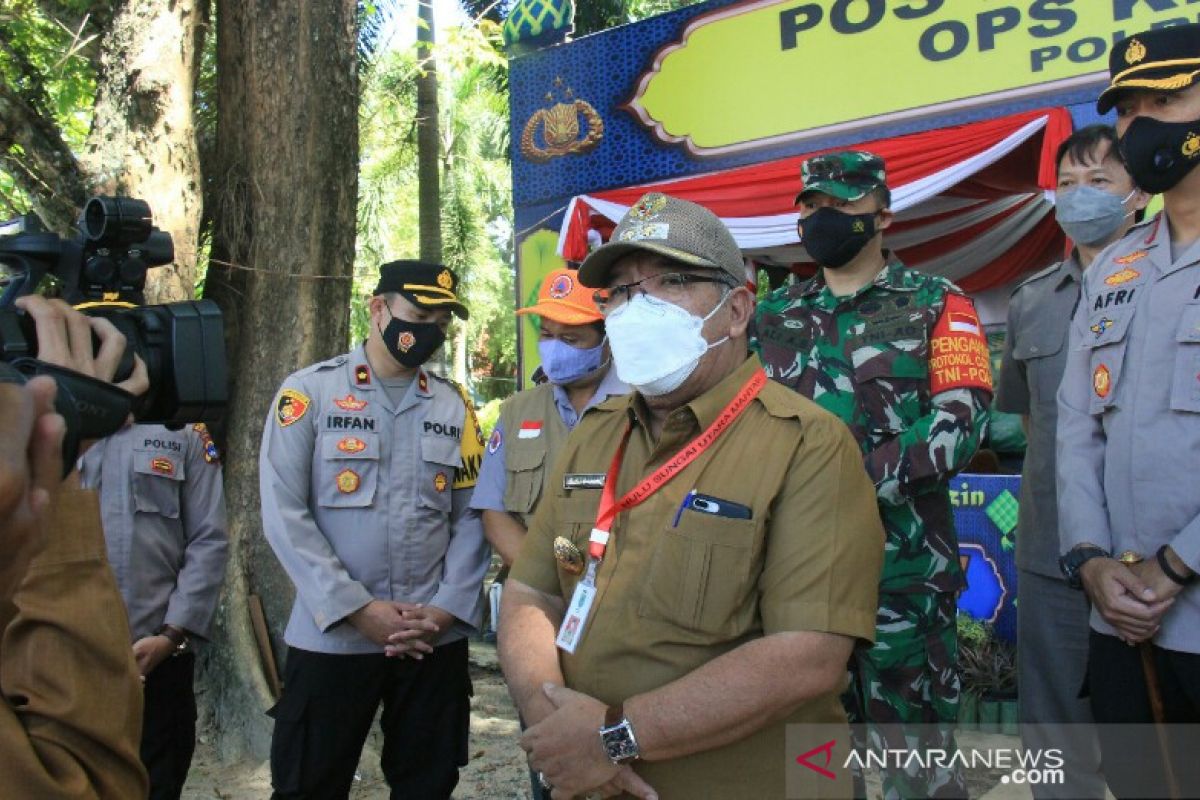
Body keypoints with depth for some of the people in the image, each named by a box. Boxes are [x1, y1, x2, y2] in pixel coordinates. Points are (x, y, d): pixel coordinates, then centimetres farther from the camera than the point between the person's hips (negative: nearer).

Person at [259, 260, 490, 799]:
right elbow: (284, 514, -8)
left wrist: (446, 610, -7)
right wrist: (357, 609, -13)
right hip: (330, 637, -2)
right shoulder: (309, 391, -2)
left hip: (436, 640, 3)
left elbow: (471, 518, 5)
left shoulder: (455, 406, 8)